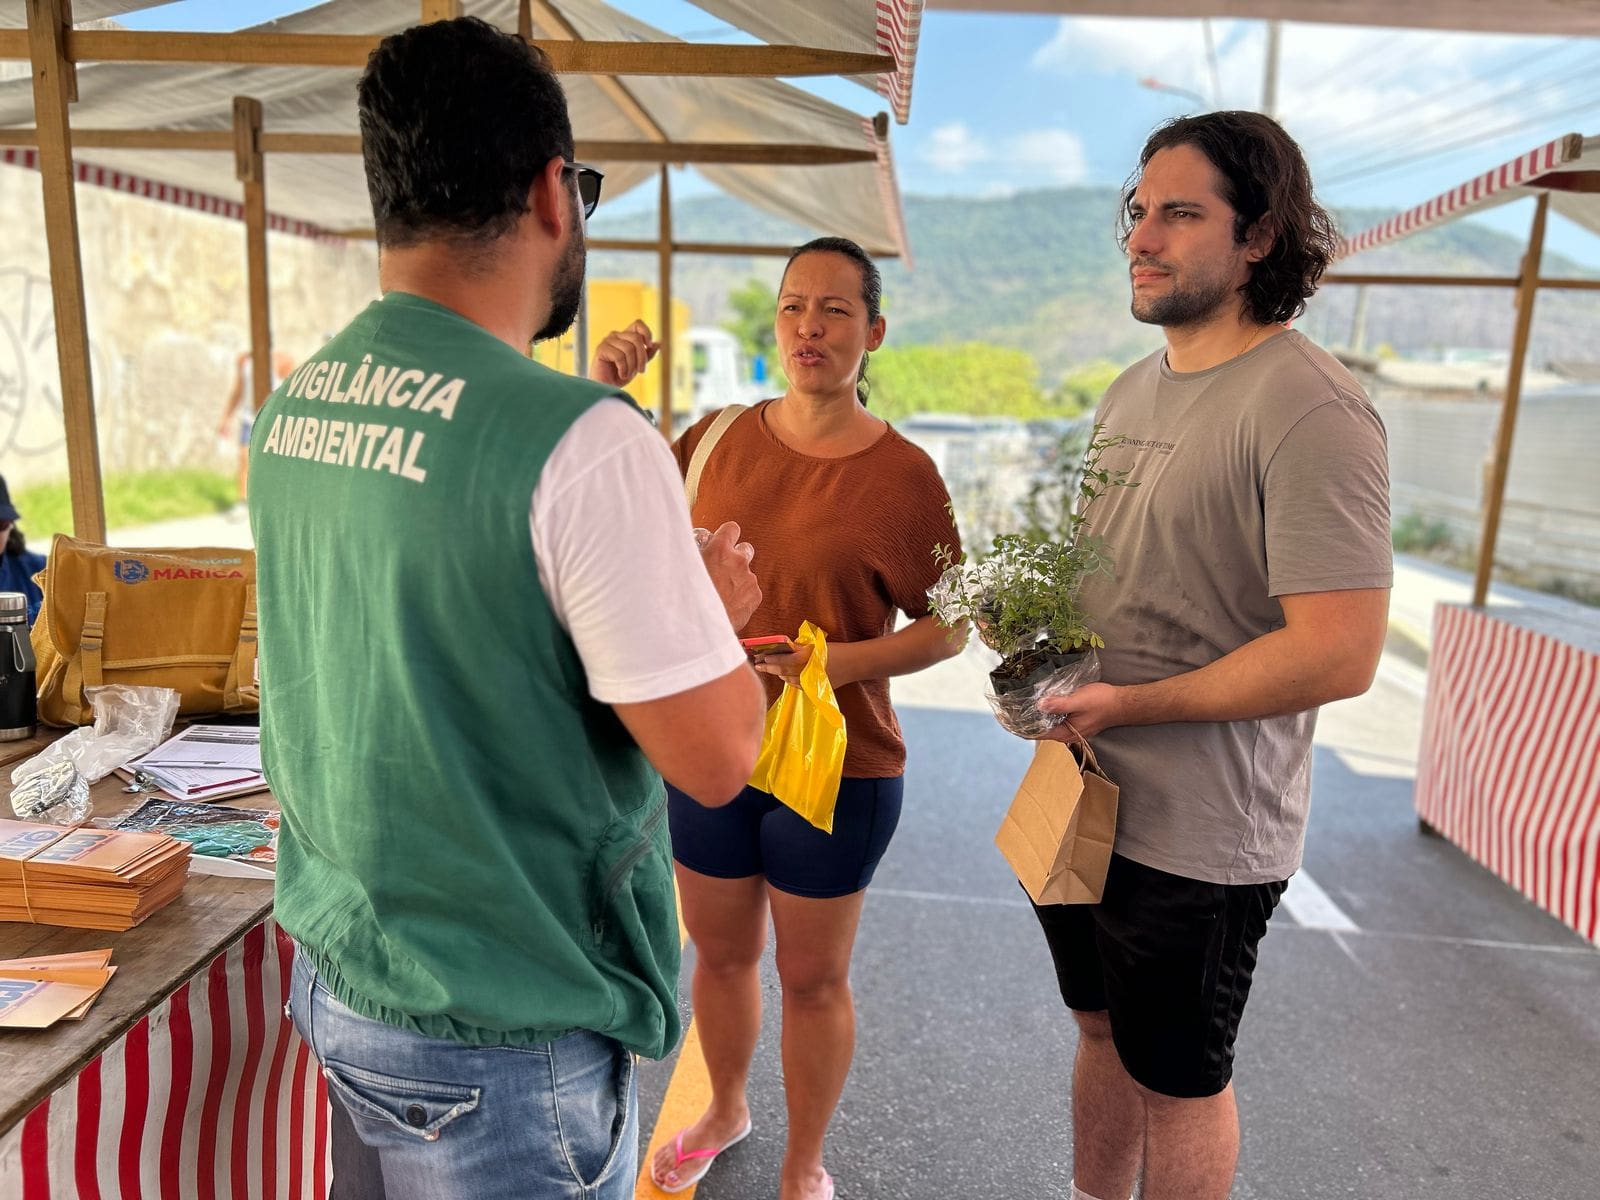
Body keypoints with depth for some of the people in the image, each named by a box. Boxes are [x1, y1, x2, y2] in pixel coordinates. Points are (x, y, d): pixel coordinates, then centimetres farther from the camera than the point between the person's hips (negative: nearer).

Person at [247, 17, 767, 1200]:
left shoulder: (290, 412, 0)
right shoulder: (583, 442, -25)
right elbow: (717, 758, -21)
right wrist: (715, 604, -3)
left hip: (334, 972, 8)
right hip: (498, 1037, -7)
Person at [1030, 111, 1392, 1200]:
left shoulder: (1308, 408, -19)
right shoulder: (1133, 390, 8)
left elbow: (1340, 654, -25)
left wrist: (1129, 704, -20)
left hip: (1197, 833, -8)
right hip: (1085, 793, 8)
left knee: (1178, 1080, 14)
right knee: (1102, 1032, 25)